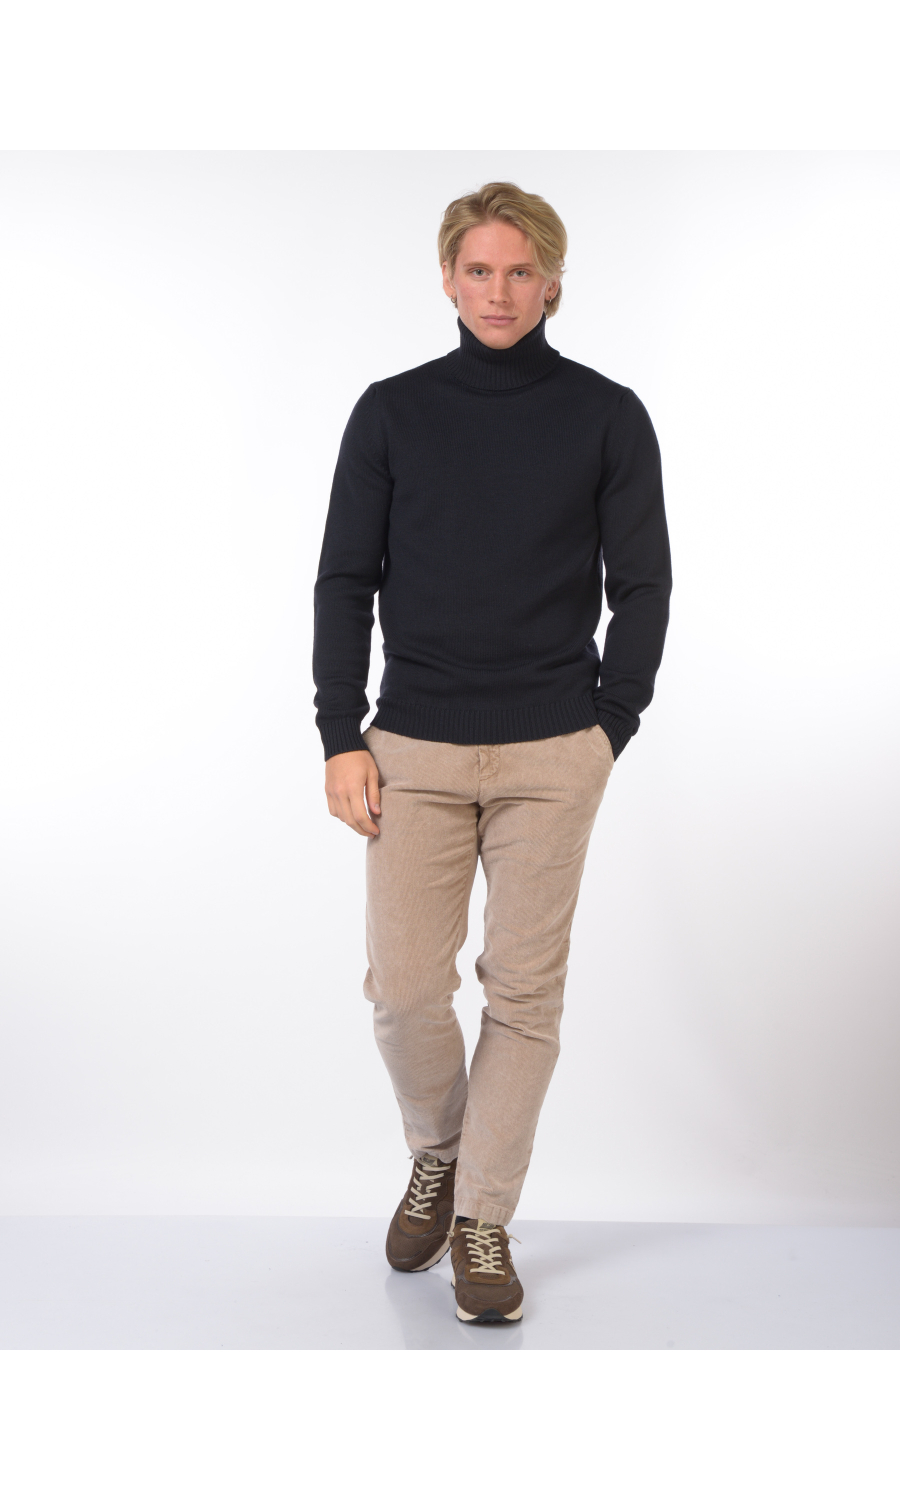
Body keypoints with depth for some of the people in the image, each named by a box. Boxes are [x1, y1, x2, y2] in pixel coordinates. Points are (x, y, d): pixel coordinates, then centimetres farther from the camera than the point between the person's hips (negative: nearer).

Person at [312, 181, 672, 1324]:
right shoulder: (391, 412, 6)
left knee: (525, 990, 2)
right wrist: (341, 737, -2)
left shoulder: (607, 417, 3)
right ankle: (437, 1152, 28)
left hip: (552, 757, -1)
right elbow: (346, 579, 5)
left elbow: (642, 585, 6)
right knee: (404, 984, -1)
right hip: (414, 749, 1)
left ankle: (483, 1220, 16)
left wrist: (608, 727, 0)